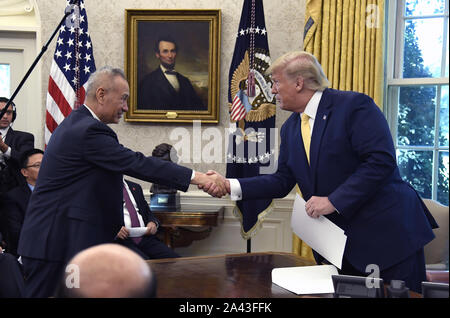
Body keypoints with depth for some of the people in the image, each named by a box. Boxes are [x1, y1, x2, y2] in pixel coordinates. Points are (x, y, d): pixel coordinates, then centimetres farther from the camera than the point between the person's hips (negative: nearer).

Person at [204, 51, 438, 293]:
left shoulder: (354, 105, -12)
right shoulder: (290, 128, 11)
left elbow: (381, 160, -20)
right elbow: (283, 181, 12)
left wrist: (334, 200, -22)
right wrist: (230, 186, 1)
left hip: (385, 231, -7)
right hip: (338, 242, 7)